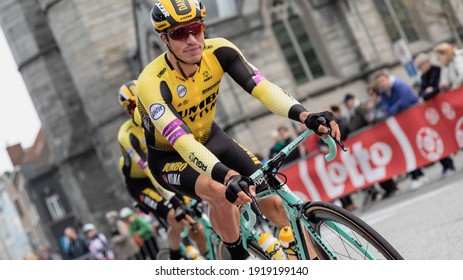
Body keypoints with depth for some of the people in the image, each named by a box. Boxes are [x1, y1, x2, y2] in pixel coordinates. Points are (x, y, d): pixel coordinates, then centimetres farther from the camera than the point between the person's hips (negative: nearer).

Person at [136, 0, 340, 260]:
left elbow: (260, 86, -33)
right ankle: (239, 257, -8)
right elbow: (183, 142, -46)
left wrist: (305, 115, -51)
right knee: (223, 195, -33)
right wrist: (228, 176, -61)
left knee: (274, 201, -9)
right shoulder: (152, 83, -34)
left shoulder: (218, 51, -22)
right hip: (170, 157, -4)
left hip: (210, 138, 5)